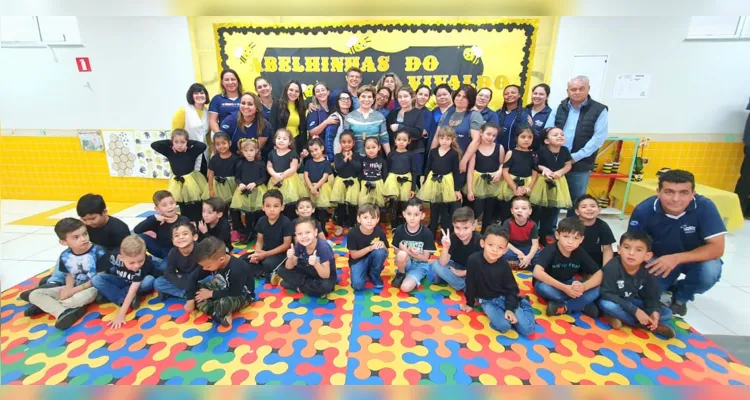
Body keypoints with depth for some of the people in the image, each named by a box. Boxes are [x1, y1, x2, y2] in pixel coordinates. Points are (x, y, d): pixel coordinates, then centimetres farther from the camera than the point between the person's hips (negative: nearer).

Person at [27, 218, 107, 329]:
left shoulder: (98, 251, -19)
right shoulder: (65, 256, -3)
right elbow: (69, 274, 11)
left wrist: (75, 290, -17)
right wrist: (68, 288, -11)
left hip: (92, 288, -5)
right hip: (73, 289, 6)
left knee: (87, 295, -39)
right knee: (34, 295, -3)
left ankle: (46, 305, -14)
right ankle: (64, 312, -19)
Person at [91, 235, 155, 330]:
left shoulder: (146, 262, -36)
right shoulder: (114, 256, -29)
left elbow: (133, 290, -38)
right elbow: (101, 272, -4)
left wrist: (120, 314, -39)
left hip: (138, 284, -3)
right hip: (120, 281, 3)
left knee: (150, 280, -35)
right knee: (95, 279, -22)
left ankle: (110, 295, -17)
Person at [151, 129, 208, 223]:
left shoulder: (191, 152, -10)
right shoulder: (169, 152, -2)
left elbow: (203, 146, -22)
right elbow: (153, 145, -2)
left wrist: (190, 142, -12)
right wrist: (169, 142, -4)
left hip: (191, 184, -3)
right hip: (178, 184, 3)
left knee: (196, 210, 3)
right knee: (184, 210, 17)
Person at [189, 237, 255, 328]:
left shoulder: (236, 269, -35)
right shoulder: (212, 262, -14)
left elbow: (234, 293, -28)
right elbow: (194, 277, -2)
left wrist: (211, 294, -20)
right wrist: (190, 299, -6)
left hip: (242, 295, -8)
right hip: (223, 289, 8)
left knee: (223, 304, -39)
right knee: (196, 292, -9)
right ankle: (222, 315, -21)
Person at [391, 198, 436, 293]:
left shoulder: (427, 233, -17)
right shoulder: (399, 230, -13)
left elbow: (425, 258, -11)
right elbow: (396, 252, -4)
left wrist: (408, 251, -24)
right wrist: (404, 251, -26)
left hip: (420, 265, -3)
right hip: (406, 262, 3)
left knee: (405, 288, -27)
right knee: (402, 254, -33)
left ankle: (415, 278, 6)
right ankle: (400, 274, -4)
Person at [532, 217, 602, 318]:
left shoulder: (580, 253, -12)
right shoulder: (550, 250, -26)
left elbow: (599, 274, -14)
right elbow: (537, 272, -40)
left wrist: (583, 286, -35)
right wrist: (564, 288, -44)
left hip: (568, 285, 3)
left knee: (595, 290, -21)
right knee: (542, 287, -38)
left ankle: (562, 307, -19)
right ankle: (582, 305, -19)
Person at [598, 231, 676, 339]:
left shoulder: (648, 272, -12)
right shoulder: (612, 267, -27)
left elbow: (651, 297, -5)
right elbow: (607, 295, -27)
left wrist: (654, 312, -27)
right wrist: (635, 311, -31)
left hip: (633, 302, 5)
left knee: (667, 313, -6)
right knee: (606, 305, -37)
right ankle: (648, 325, -18)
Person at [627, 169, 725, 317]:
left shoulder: (705, 207, -26)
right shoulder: (643, 210, -26)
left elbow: (717, 248, -26)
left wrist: (677, 258, -39)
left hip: (696, 258, 1)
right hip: (659, 259, 0)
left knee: (710, 271, -32)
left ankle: (681, 296, 4)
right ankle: (669, 284, 19)